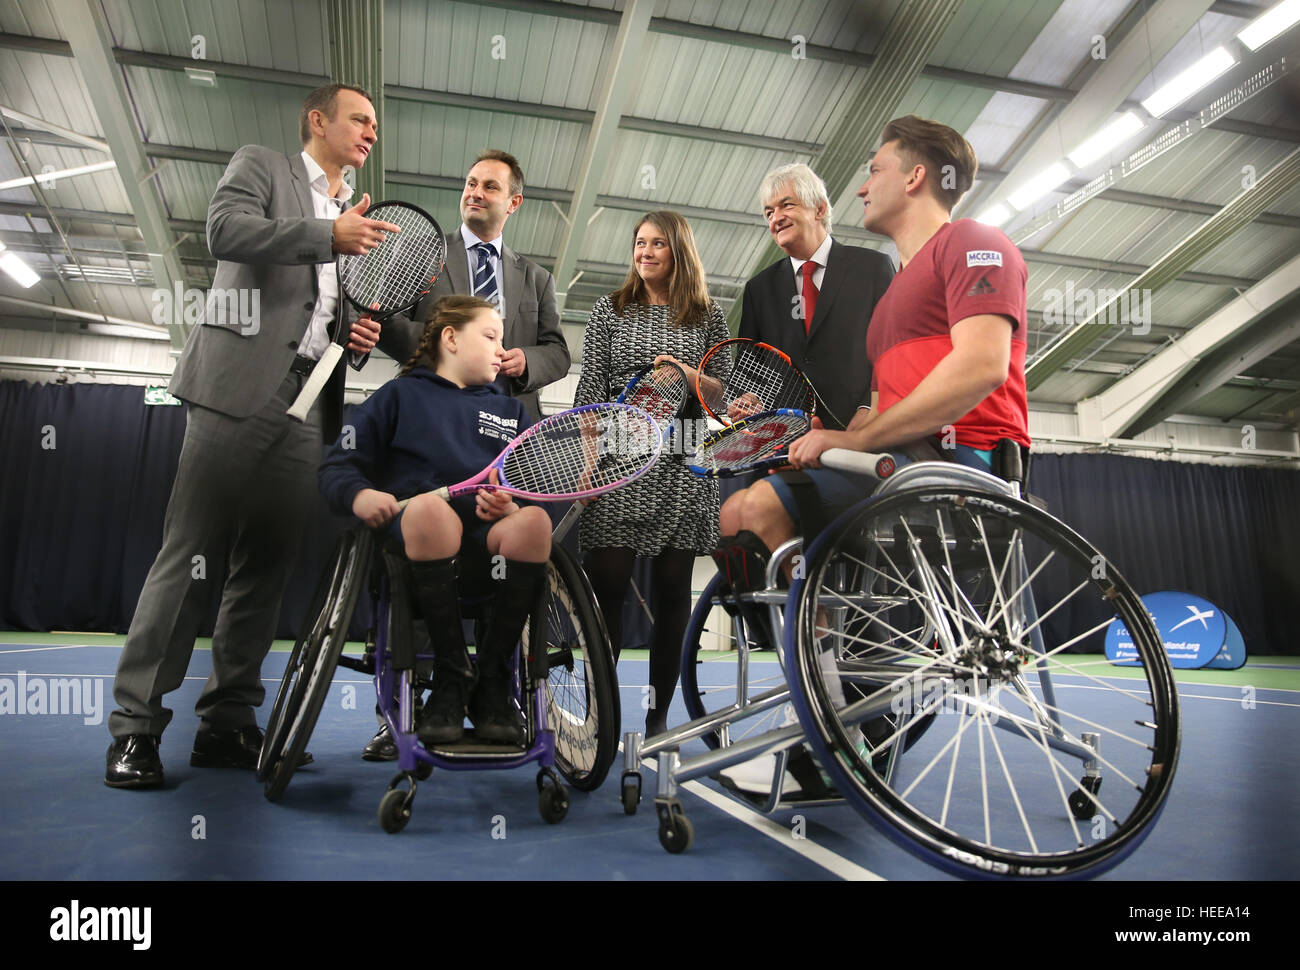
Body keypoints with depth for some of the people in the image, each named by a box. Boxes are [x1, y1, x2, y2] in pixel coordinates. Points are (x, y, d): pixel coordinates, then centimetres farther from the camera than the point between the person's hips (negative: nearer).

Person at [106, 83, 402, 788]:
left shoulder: (357, 217, 27)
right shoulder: (259, 165, 12)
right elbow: (226, 230, -8)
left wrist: (362, 338, 8)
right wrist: (330, 236, -14)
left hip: (309, 404, 5)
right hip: (241, 386, -5)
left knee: (266, 564, 2)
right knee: (191, 554, -8)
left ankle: (226, 722, 9)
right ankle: (135, 724, -2)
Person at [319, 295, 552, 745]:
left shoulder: (510, 411, 27)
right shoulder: (401, 395, 17)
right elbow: (337, 466, 9)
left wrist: (509, 507, -7)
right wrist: (359, 495, -13)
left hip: (488, 549, 2)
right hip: (413, 540, -2)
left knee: (534, 520, -31)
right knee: (430, 504, -36)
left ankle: (492, 680, -17)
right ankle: (452, 677, -23)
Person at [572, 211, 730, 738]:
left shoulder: (708, 316, 12)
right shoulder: (610, 309, 11)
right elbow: (590, 389, 5)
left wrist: (688, 374, -8)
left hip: (683, 463, 1)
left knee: (672, 588, 3)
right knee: (607, 582, -6)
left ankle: (658, 715, 14)